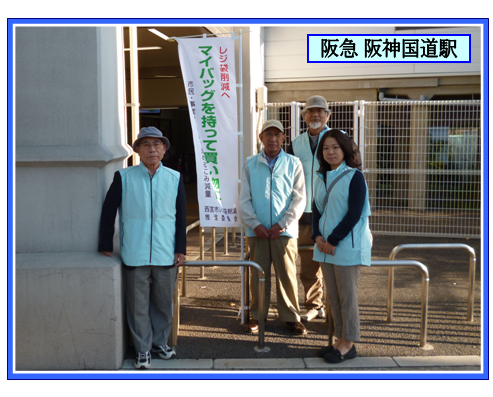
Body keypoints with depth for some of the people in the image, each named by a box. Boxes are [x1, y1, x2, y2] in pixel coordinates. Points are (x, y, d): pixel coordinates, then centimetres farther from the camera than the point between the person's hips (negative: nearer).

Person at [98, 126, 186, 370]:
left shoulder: (175, 178, 4)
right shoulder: (124, 177, -2)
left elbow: (181, 216, 7)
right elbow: (108, 212, 3)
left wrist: (180, 248, 4)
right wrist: (106, 246, 2)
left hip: (166, 255, 2)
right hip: (134, 255, -2)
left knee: (164, 302, 13)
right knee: (138, 304, 6)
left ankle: (159, 342, 31)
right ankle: (142, 350, 21)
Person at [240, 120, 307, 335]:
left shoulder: (293, 164, 4)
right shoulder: (250, 164, 7)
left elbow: (299, 199, 1)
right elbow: (244, 199, 5)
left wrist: (281, 224, -9)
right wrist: (255, 225, -8)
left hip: (284, 230, -1)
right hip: (257, 231, 1)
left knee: (287, 275, 3)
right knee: (258, 275, 7)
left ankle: (291, 316, 16)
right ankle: (257, 315, 20)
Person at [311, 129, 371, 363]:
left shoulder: (354, 177, -8)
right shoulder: (321, 178, 12)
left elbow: (354, 214, -14)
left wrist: (333, 240, -14)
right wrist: (317, 236, -2)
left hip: (347, 247, -7)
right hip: (325, 247, 7)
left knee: (347, 296, 1)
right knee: (332, 296, 11)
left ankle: (348, 344, 12)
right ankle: (341, 339, 23)